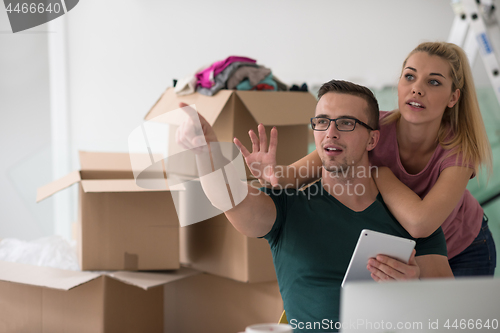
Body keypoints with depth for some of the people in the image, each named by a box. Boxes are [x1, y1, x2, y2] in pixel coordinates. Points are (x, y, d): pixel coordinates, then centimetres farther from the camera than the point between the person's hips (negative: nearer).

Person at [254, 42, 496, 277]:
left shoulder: (461, 147, -33)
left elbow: (419, 223, -49)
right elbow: (295, 175, -35)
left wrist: (374, 167, -38)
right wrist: (276, 173, -59)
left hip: (462, 251, -1)